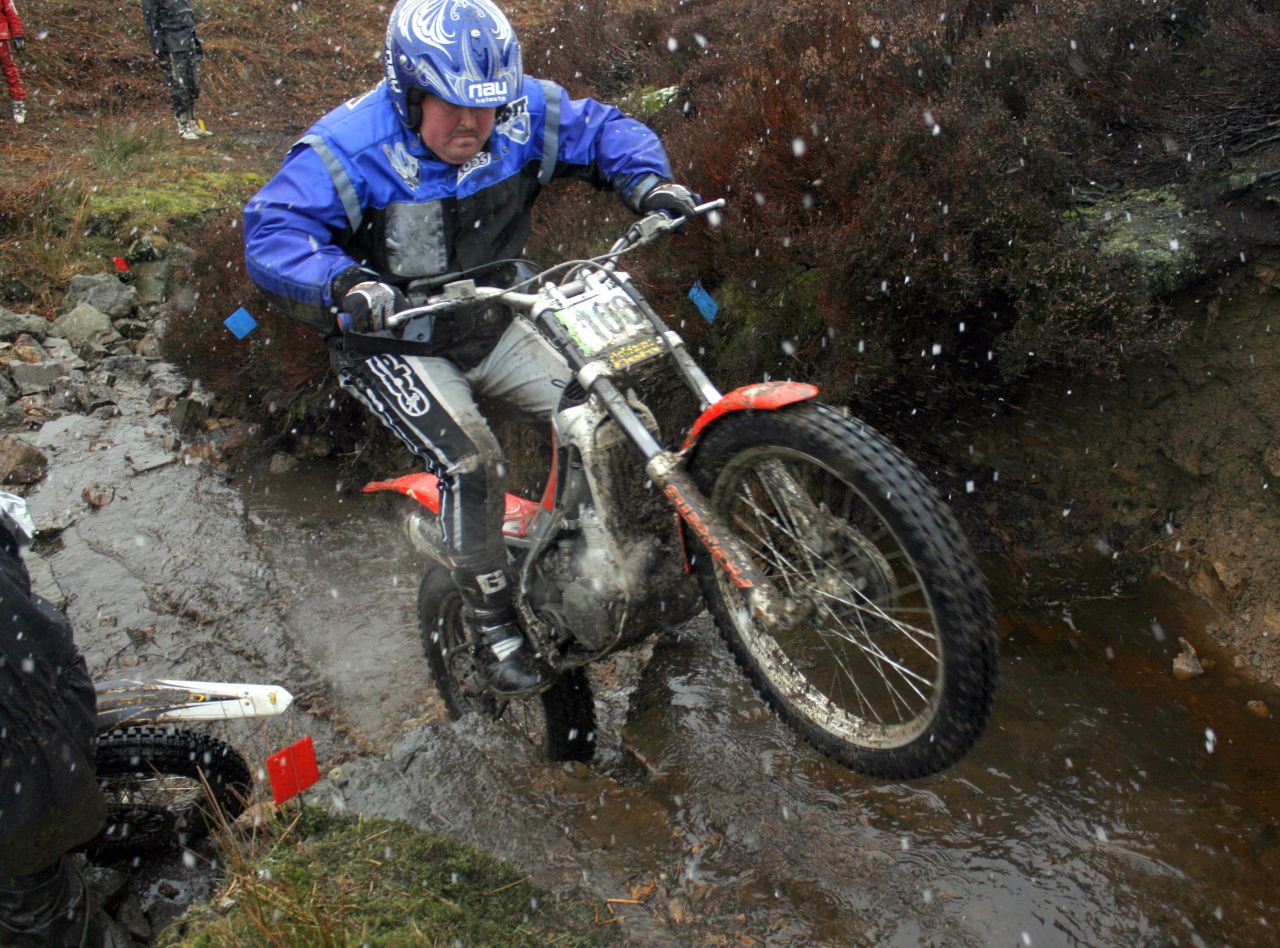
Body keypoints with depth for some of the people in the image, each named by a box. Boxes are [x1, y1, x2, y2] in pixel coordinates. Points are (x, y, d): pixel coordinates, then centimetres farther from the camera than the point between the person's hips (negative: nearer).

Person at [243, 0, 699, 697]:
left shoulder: (522, 112, -8)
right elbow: (271, 231, -29)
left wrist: (647, 180, -16)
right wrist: (342, 282, -49)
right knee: (472, 461, -26)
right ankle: (490, 623, -6)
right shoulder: (350, 148, -21)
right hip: (395, 345, -5)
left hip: (492, 329, 6)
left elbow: (599, 129, 5)